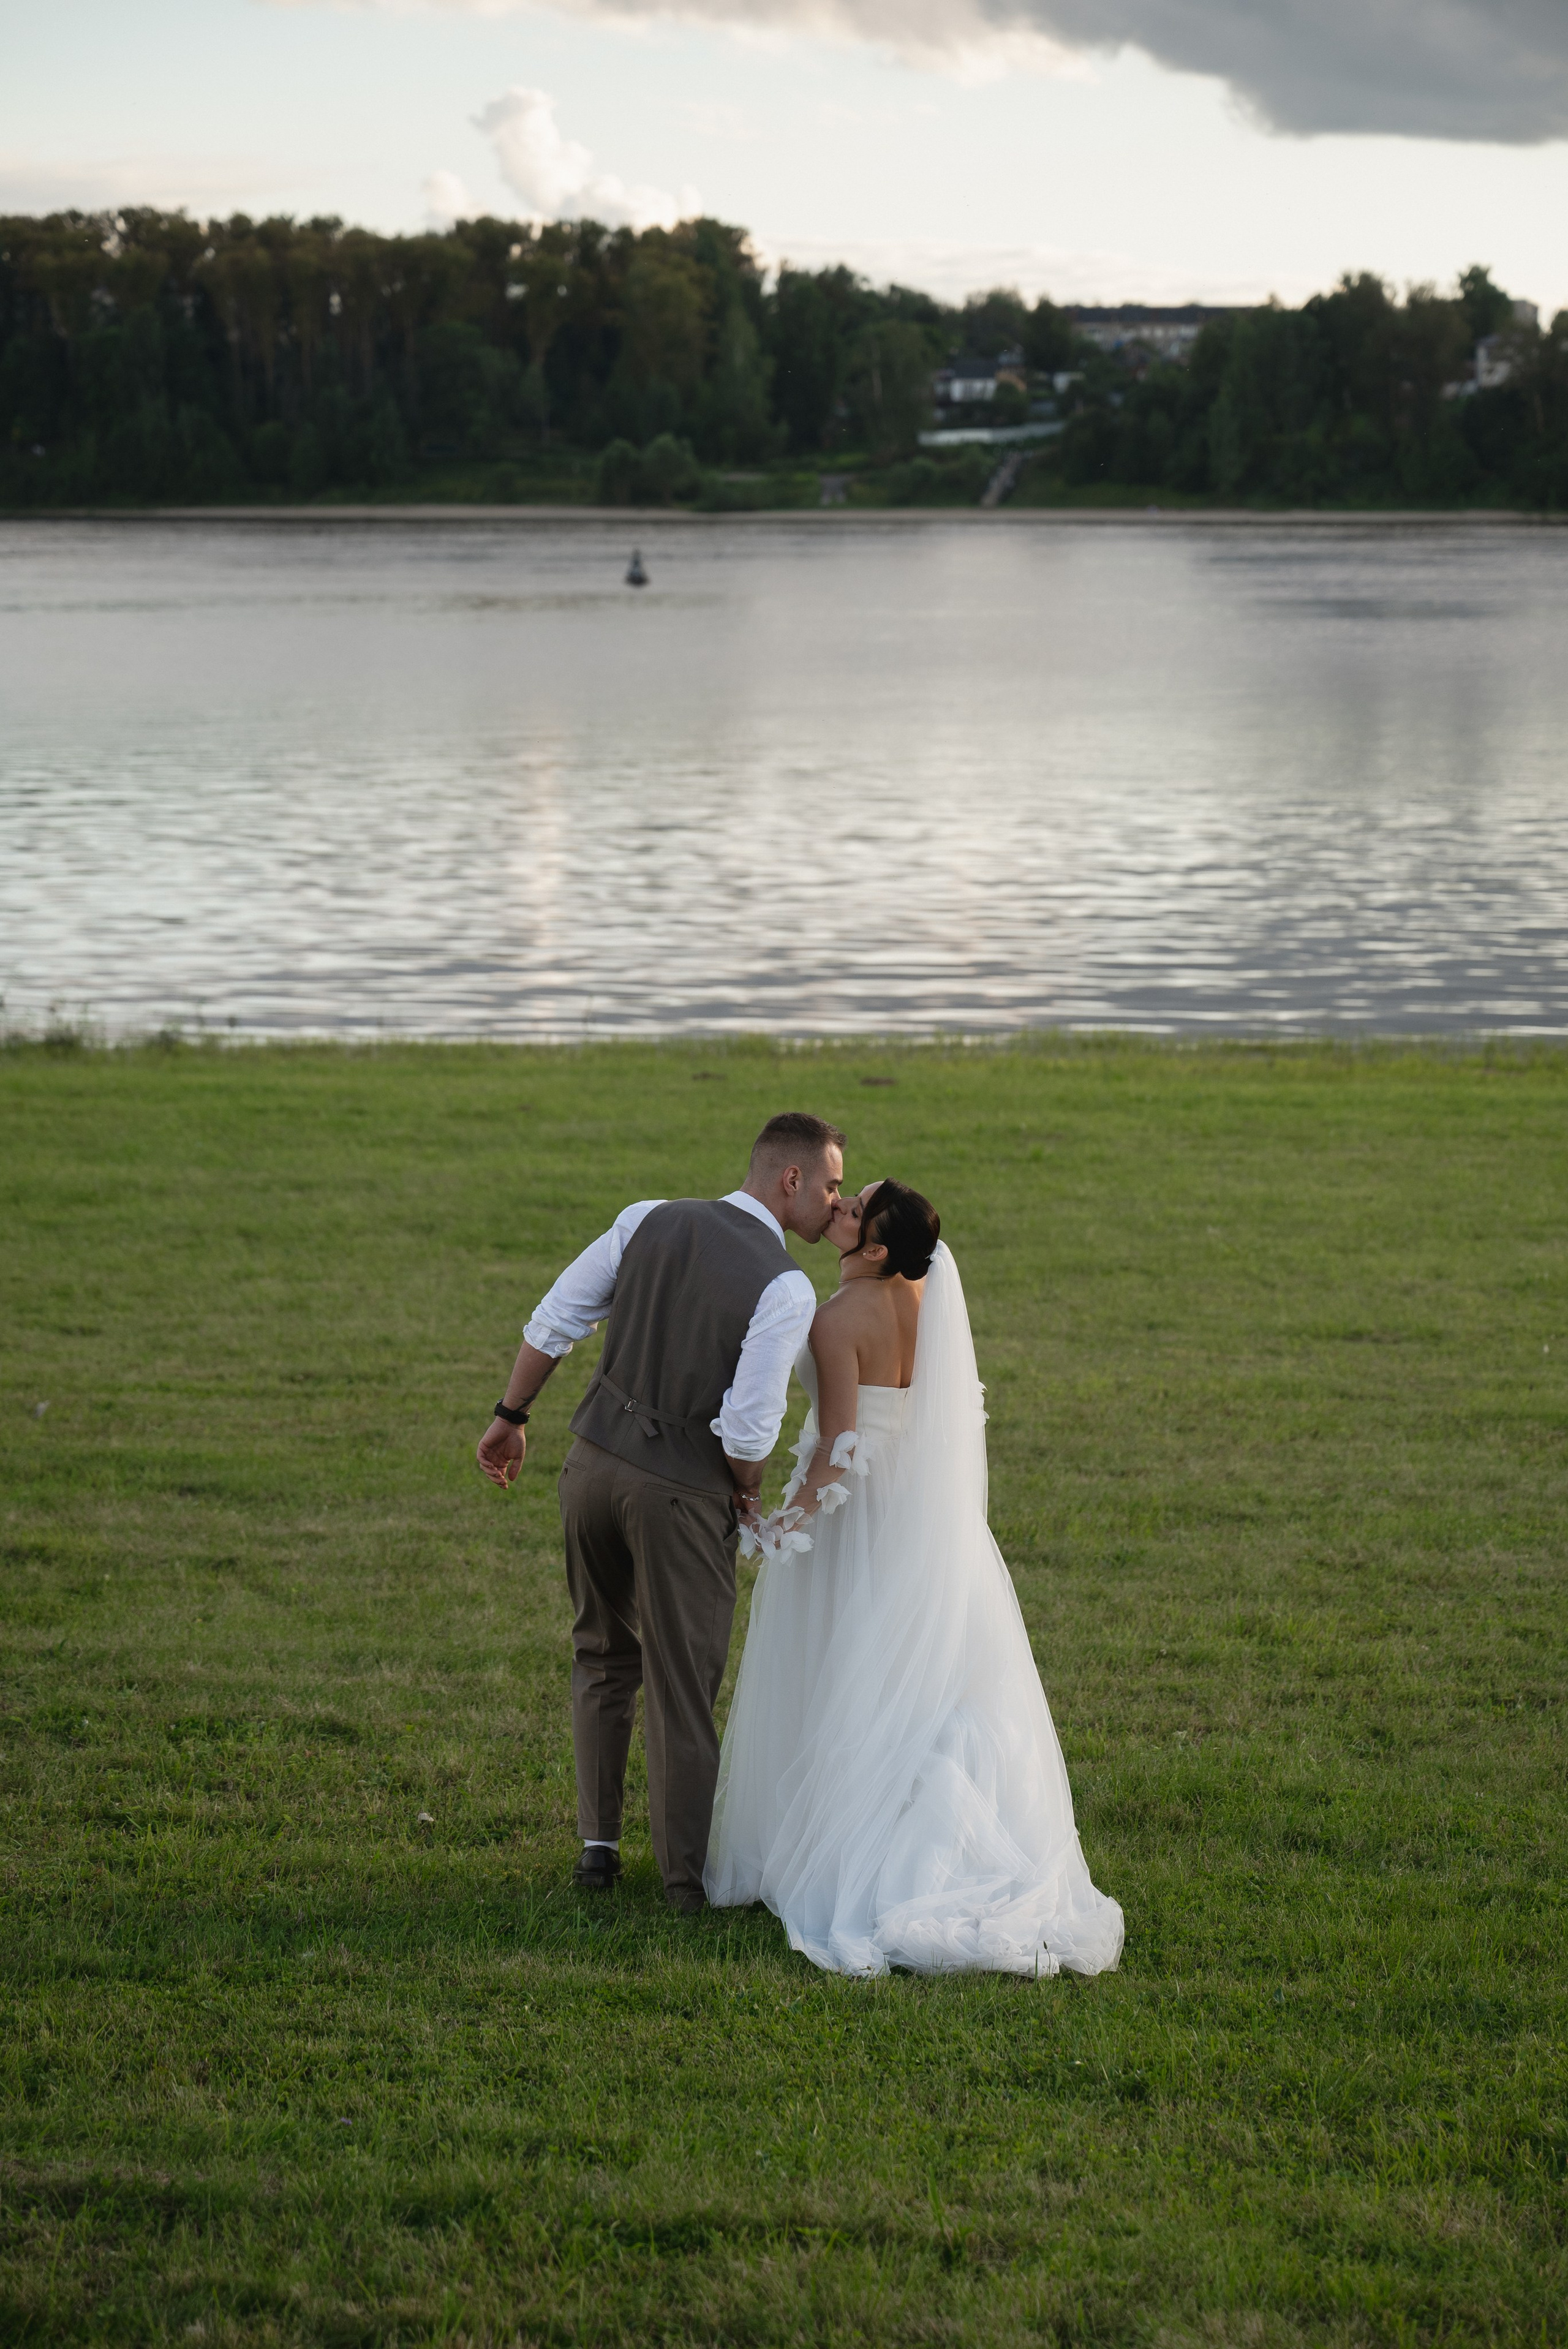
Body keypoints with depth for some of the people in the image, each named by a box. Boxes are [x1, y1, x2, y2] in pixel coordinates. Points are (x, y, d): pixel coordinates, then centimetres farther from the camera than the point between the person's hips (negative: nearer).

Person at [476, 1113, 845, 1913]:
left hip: (595, 1459, 5)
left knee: (603, 1659, 24)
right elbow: (749, 1428, -19)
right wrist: (747, 1493, 2)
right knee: (681, 1687, 9)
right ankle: (686, 1874, 18)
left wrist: (511, 1416, 17)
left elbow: (553, 1322, 5)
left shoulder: (650, 1220, 1)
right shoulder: (786, 1289, -15)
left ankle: (598, 1846, 27)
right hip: (683, 1491, -5)